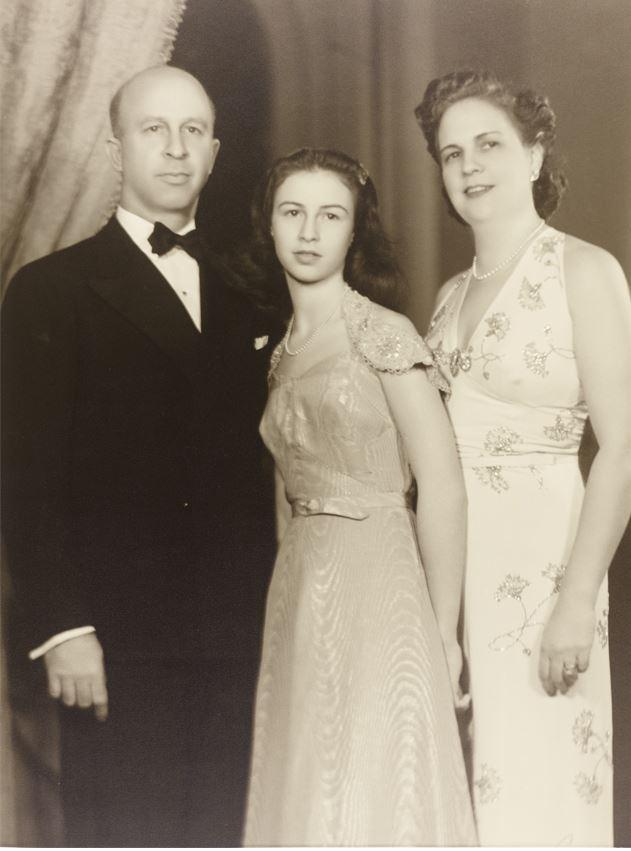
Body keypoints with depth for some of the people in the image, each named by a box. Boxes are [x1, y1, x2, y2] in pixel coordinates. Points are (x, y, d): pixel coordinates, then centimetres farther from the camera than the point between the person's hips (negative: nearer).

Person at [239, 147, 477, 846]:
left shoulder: (382, 332, -6)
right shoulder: (281, 352, 14)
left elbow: (443, 488, -10)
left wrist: (443, 634, -10)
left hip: (376, 587, -6)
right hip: (300, 596, 6)